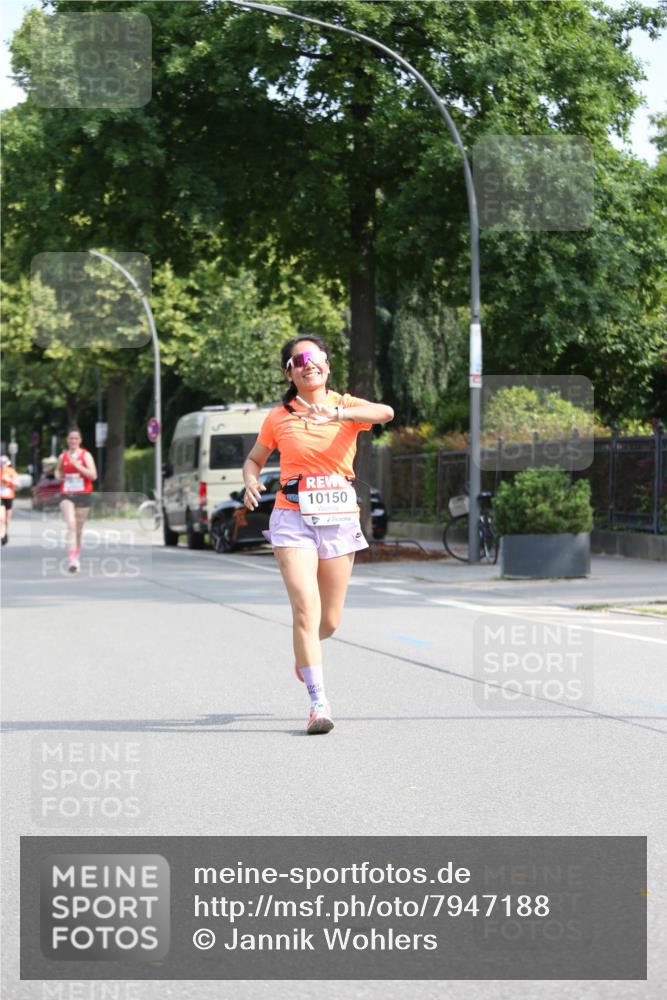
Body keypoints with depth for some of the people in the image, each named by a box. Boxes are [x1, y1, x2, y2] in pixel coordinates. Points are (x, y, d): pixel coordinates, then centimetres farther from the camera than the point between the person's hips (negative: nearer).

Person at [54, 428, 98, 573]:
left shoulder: (86, 455, -1)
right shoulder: (63, 456, 8)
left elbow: (93, 475, -12)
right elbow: (58, 471, 28)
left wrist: (77, 465, -19)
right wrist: (59, 476, 4)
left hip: (83, 495, -1)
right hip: (67, 495, 1)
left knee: (79, 529, 9)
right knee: (71, 525, -17)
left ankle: (77, 557, 29)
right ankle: (72, 561, -26)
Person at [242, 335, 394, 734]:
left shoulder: (346, 406, 2)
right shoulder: (278, 418, 5)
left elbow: (385, 412, -20)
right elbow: (254, 459, 18)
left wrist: (338, 414, -38)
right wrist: (251, 483, -6)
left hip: (339, 519, 1)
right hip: (293, 518, -1)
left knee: (330, 621, 9)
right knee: (306, 608, -18)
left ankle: (306, 649, 46)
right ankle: (319, 703, -16)